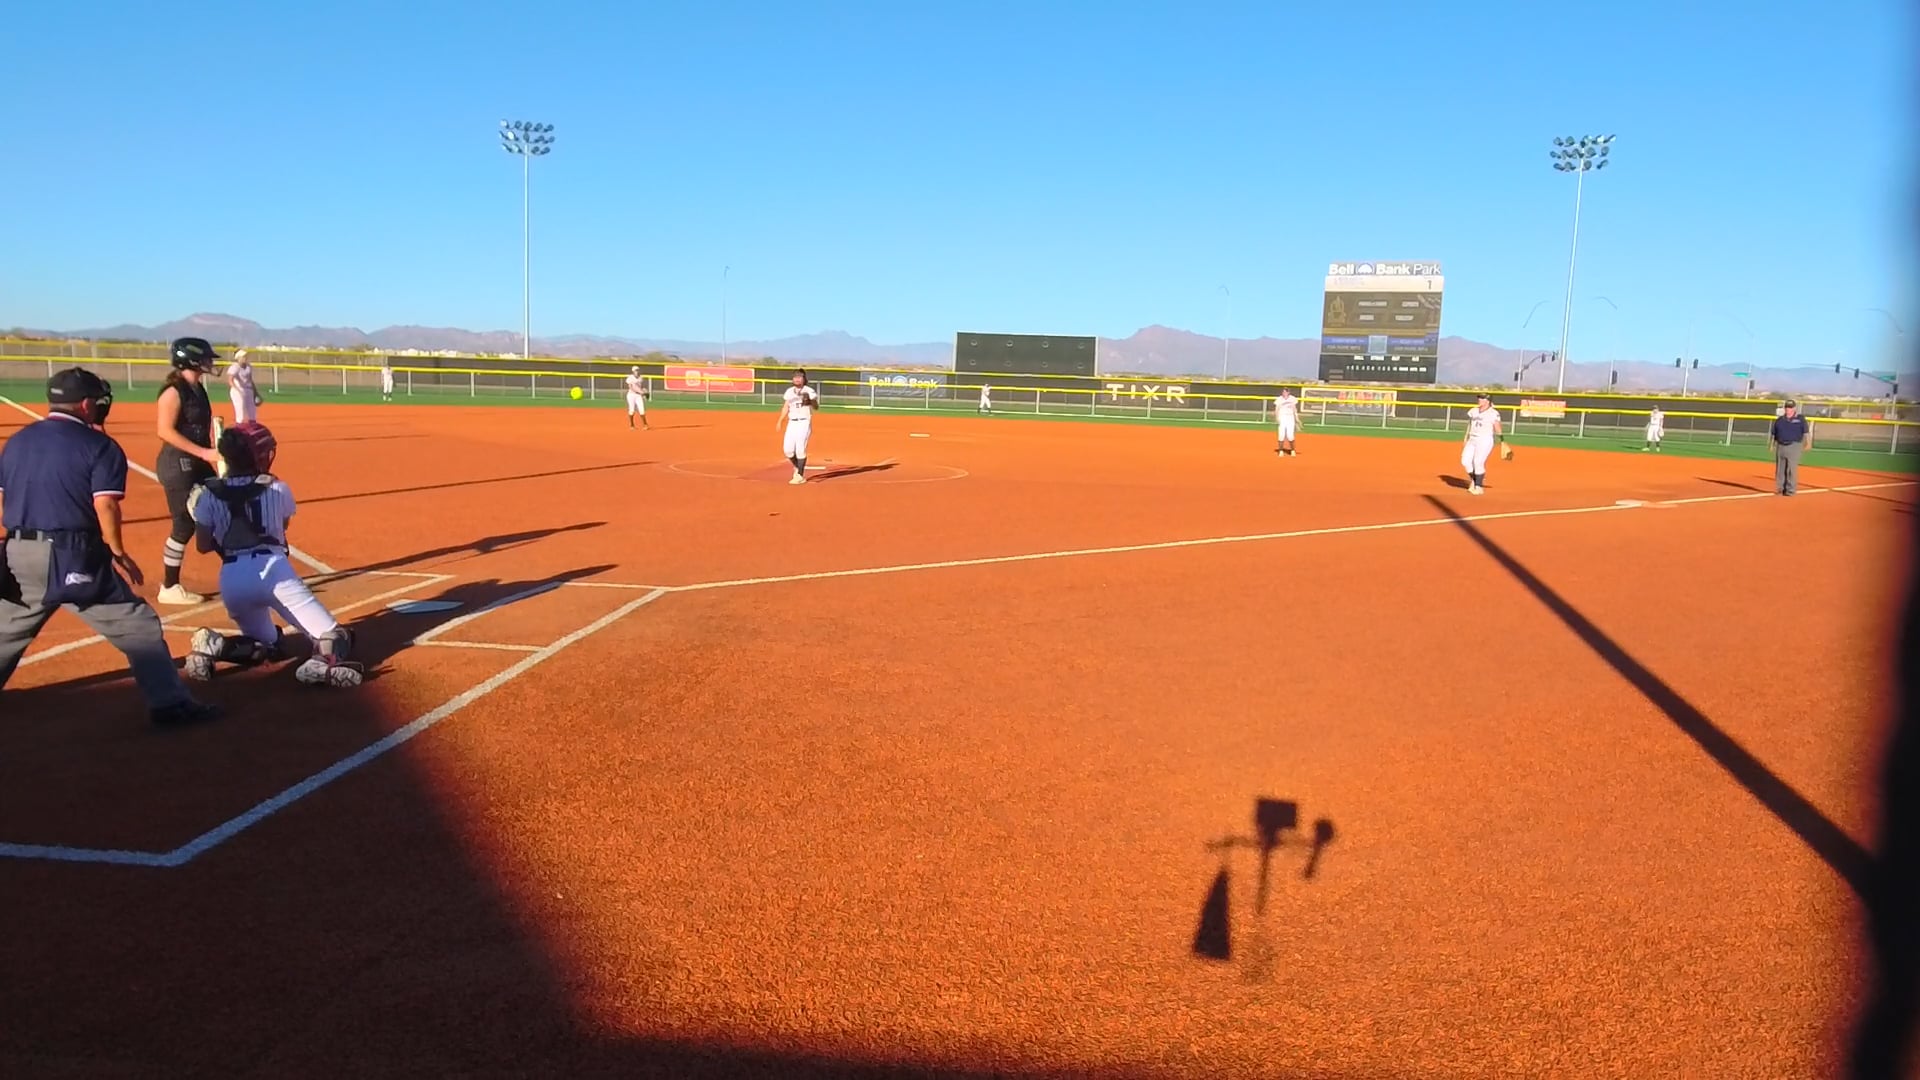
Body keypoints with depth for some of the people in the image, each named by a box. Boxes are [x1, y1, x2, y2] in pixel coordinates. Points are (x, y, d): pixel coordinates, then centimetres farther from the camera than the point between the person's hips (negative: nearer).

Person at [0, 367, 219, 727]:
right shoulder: (99, 445, -6)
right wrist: (118, 554, -5)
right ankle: (170, 704, -3)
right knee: (137, 627, 0)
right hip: (74, 556, -6)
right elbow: (105, 507, -13)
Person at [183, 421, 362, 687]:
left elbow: (204, 545, 10)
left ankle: (213, 646, -4)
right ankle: (326, 658, -45)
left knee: (265, 644, 27)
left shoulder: (208, 495, 10)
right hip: (271, 568, -4)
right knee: (332, 636, -8)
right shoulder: (278, 489, 7)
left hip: (231, 578, 4)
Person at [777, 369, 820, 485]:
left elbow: (816, 407, -13)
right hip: (792, 423, 5)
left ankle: (800, 476, 1)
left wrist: (809, 399, -32)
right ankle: (797, 467, 25)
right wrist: (780, 421, 5)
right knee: (787, 449, -2)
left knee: (800, 449, -8)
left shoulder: (809, 391, -5)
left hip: (804, 422, -5)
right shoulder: (789, 391, 12)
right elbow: (786, 407, 15)